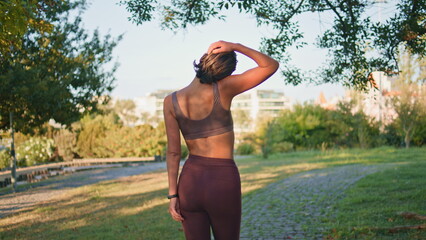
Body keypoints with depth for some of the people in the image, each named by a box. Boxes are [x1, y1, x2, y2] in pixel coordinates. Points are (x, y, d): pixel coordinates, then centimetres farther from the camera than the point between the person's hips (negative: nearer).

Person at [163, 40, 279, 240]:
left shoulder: (171, 101, -3)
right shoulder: (223, 89, -11)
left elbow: (173, 152, -2)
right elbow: (271, 66, -2)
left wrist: (173, 194, 2)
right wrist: (235, 47, -5)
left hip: (190, 181, 3)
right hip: (223, 181, -2)